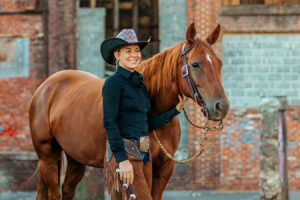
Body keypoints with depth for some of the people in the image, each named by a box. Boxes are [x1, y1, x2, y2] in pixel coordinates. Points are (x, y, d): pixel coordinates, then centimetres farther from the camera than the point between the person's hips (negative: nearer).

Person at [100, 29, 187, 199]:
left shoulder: (140, 83, 17)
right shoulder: (114, 83, -8)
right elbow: (110, 123, -15)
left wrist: (176, 110, 13)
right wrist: (122, 160, -21)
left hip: (143, 153, 8)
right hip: (124, 153, -8)